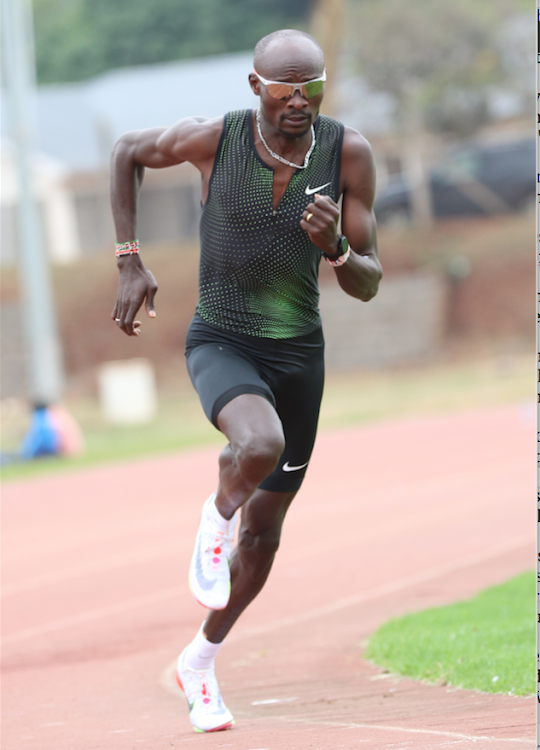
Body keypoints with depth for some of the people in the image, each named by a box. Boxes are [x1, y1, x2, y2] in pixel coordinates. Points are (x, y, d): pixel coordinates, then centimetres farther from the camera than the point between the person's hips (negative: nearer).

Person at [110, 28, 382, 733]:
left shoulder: (348, 153, -12)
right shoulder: (213, 138, -16)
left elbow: (368, 286, -7)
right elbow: (129, 152, 5)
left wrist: (335, 249, -30)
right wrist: (130, 262, 0)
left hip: (299, 354, 3)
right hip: (221, 341, -3)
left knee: (264, 531, 13)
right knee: (260, 445, -36)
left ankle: (200, 663, 37)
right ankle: (217, 516, -1)